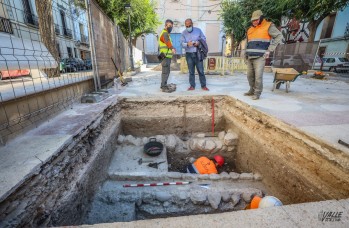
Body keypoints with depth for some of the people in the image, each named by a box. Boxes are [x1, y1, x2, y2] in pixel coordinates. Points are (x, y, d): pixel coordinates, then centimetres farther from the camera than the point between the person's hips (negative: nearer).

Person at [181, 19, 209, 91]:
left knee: (201, 70, -1)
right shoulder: (183, 33, 4)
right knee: (191, 71, 5)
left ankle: (203, 85, 8)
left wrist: (199, 43, -16)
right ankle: (192, 85, 13)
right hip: (189, 54, 1)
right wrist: (187, 44, -28)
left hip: (198, 53, -1)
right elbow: (182, 43, -6)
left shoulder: (198, 30, 3)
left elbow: (204, 39, 5)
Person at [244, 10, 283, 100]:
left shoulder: (268, 26, 2)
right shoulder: (250, 29, 18)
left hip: (259, 57, -6)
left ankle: (257, 93, -3)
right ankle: (252, 90, 21)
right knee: (250, 75, 8)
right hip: (250, 57, 6)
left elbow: (279, 36, -3)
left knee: (258, 76, -11)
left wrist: (269, 50, -11)